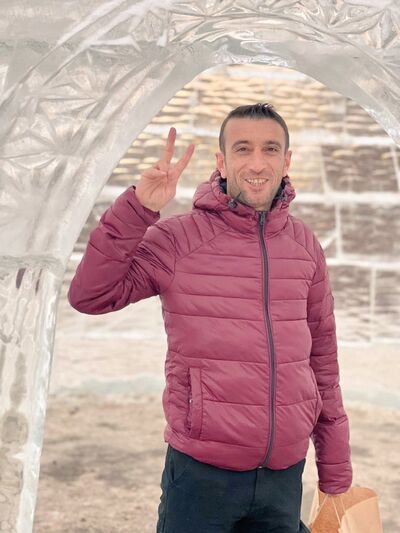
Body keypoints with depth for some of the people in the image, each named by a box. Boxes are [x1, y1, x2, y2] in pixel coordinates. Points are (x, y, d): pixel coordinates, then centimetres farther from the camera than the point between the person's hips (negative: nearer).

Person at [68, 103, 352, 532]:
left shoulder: (305, 244, 6)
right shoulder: (179, 238, -6)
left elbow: (322, 357, 10)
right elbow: (89, 296, -10)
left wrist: (335, 473, 12)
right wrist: (137, 208, -20)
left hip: (285, 476, 4)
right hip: (202, 472, -3)